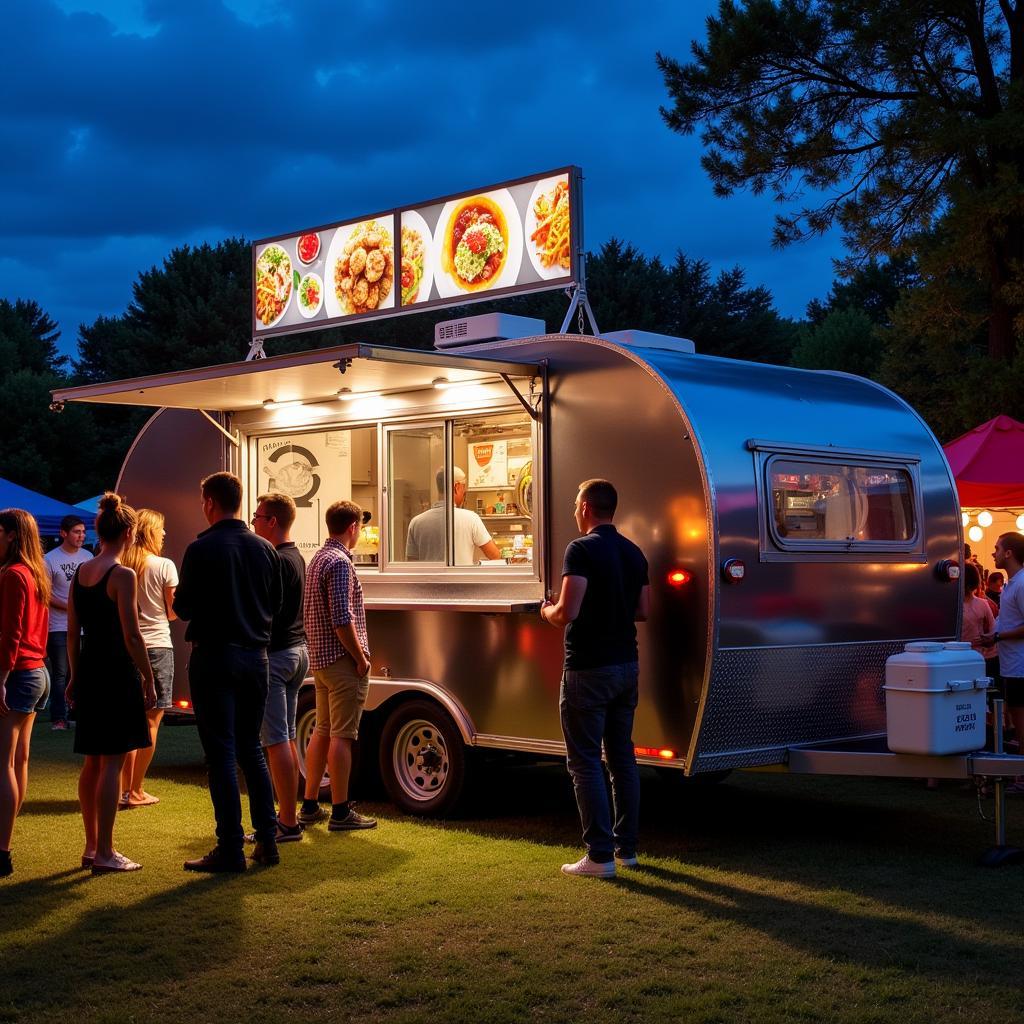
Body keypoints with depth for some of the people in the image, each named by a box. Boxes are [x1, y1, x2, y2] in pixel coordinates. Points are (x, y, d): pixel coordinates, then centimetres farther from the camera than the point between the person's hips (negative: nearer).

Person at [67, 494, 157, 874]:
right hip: (117, 672, -8)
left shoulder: (79, 573, 8)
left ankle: (91, 846, 22)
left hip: (88, 671, 8)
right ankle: (104, 853, 0)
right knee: (112, 763, -3)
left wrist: (75, 677, 19)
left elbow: (73, 632, 12)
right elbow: (131, 635, -16)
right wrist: (149, 680, -10)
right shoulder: (122, 575, -13)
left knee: (93, 763, 14)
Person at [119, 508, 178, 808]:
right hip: (157, 646, -4)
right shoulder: (164, 566, -9)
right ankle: (135, 791, 4)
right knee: (152, 721, 4)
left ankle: (126, 788, 13)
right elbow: (173, 612, -4)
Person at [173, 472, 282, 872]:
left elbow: (183, 608, -9)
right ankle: (267, 840, 15)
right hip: (255, 655, 6)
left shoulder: (201, 549, -11)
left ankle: (230, 848, 0)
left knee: (221, 752, -1)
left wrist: (179, 601, 12)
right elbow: (275, 605, 11)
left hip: (214, 655, -5)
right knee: (250, 747, 15)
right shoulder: (264, 549, 6)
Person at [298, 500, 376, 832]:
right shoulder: (340, 562, -16)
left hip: (319, 659, 10)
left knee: (323, 731, 15)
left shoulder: (317, 559, 14)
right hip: (342, 660, -10)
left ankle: (310, 806, 20)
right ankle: (340, 812, -1)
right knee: (342, 736, -5)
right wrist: (361, 658, -15)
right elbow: (342, 619, -23)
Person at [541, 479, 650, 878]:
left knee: (585, 762, -2)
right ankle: (626, 847, 20)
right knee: (622, 757, 15)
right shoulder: (633, 552, 9)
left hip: (589, 669, -8)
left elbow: (567, 613, -22)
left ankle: (600, 856, -3)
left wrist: (546, 611, -1)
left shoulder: (582, 549, -15)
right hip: (626, 665, 8)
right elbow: (642, 610, 14)